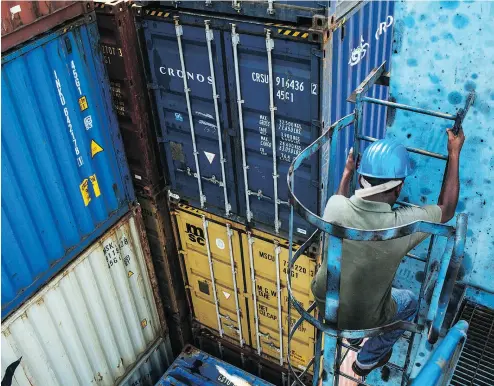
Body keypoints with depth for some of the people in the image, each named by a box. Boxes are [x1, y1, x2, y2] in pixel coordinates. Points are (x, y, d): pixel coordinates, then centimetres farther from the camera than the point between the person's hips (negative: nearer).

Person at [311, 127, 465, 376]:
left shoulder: (335, 208, -23)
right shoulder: (402, 225, -32)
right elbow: (446, 209, -10)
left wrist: (347, 172, 19)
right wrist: (454, 153, -5)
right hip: (362, 319, -3)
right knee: (409, 302, 27)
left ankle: (352, 337, 53)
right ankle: (367, 360, 41)